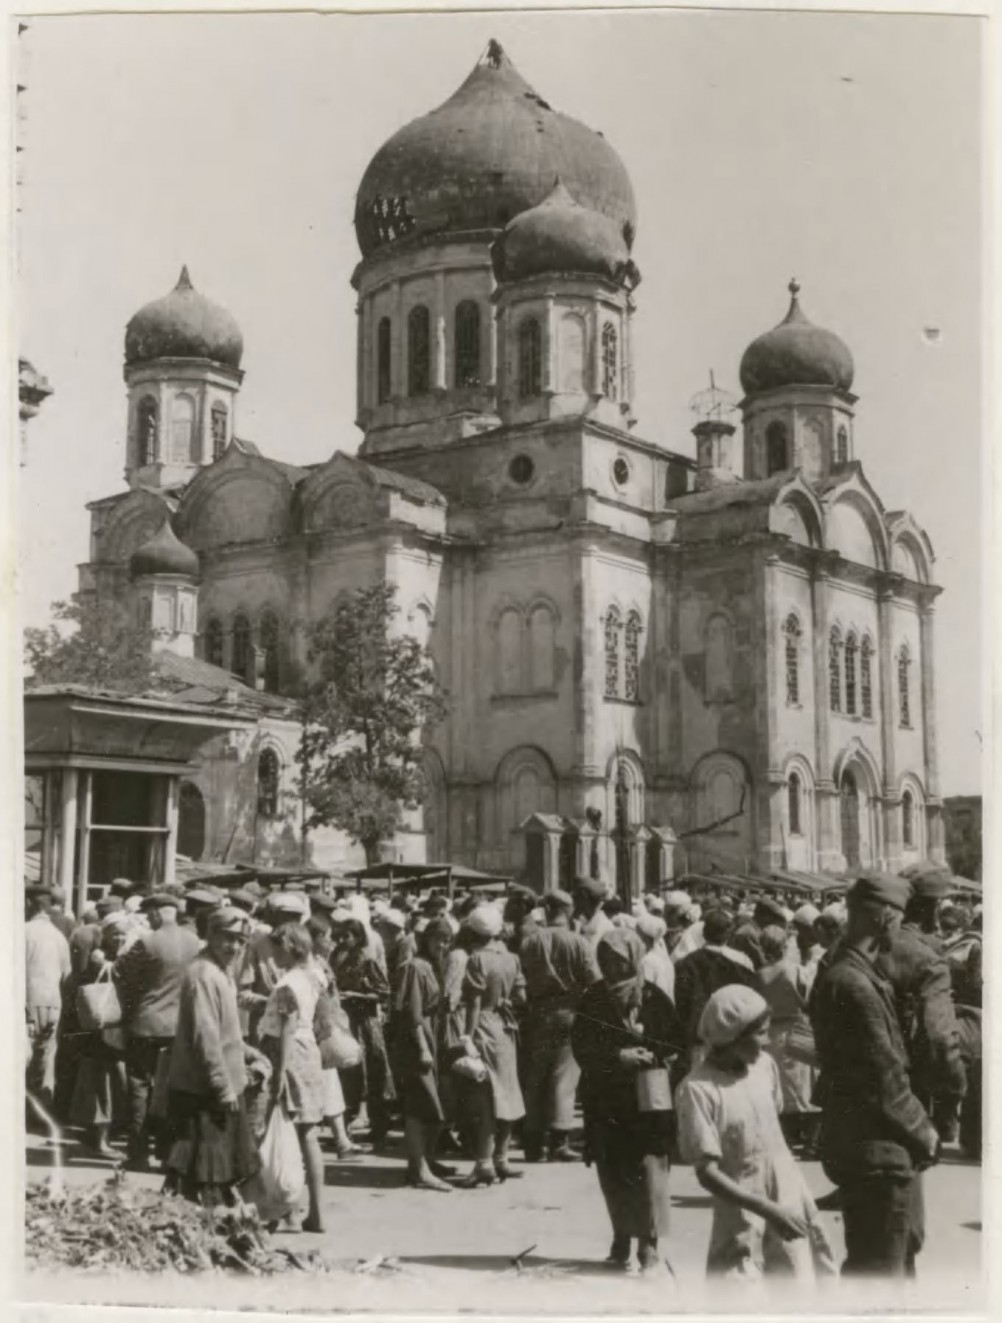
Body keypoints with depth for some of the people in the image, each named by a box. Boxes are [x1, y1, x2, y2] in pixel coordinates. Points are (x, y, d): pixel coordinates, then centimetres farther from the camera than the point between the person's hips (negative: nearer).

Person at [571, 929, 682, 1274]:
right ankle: (621, 1237, 20)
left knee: (648, 1165, -9)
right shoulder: (593, 998, 2)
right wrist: (617, 1057, -15)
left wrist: (649, 1054, -15)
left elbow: (676, 1041, 2)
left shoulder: (653, 998, -3)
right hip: (605, 1095, 3)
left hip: (647, 1094, -3)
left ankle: (649, 1242, -3)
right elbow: (581, 1047, -2)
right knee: (611, 1168, 6)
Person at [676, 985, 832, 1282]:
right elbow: (707, 1173, -19)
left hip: (788, 1201, 5)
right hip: (742, 1211, -5)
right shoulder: (698, 1089, -19)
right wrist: (767, 1210, -23)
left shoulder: (764, 1064, -2)